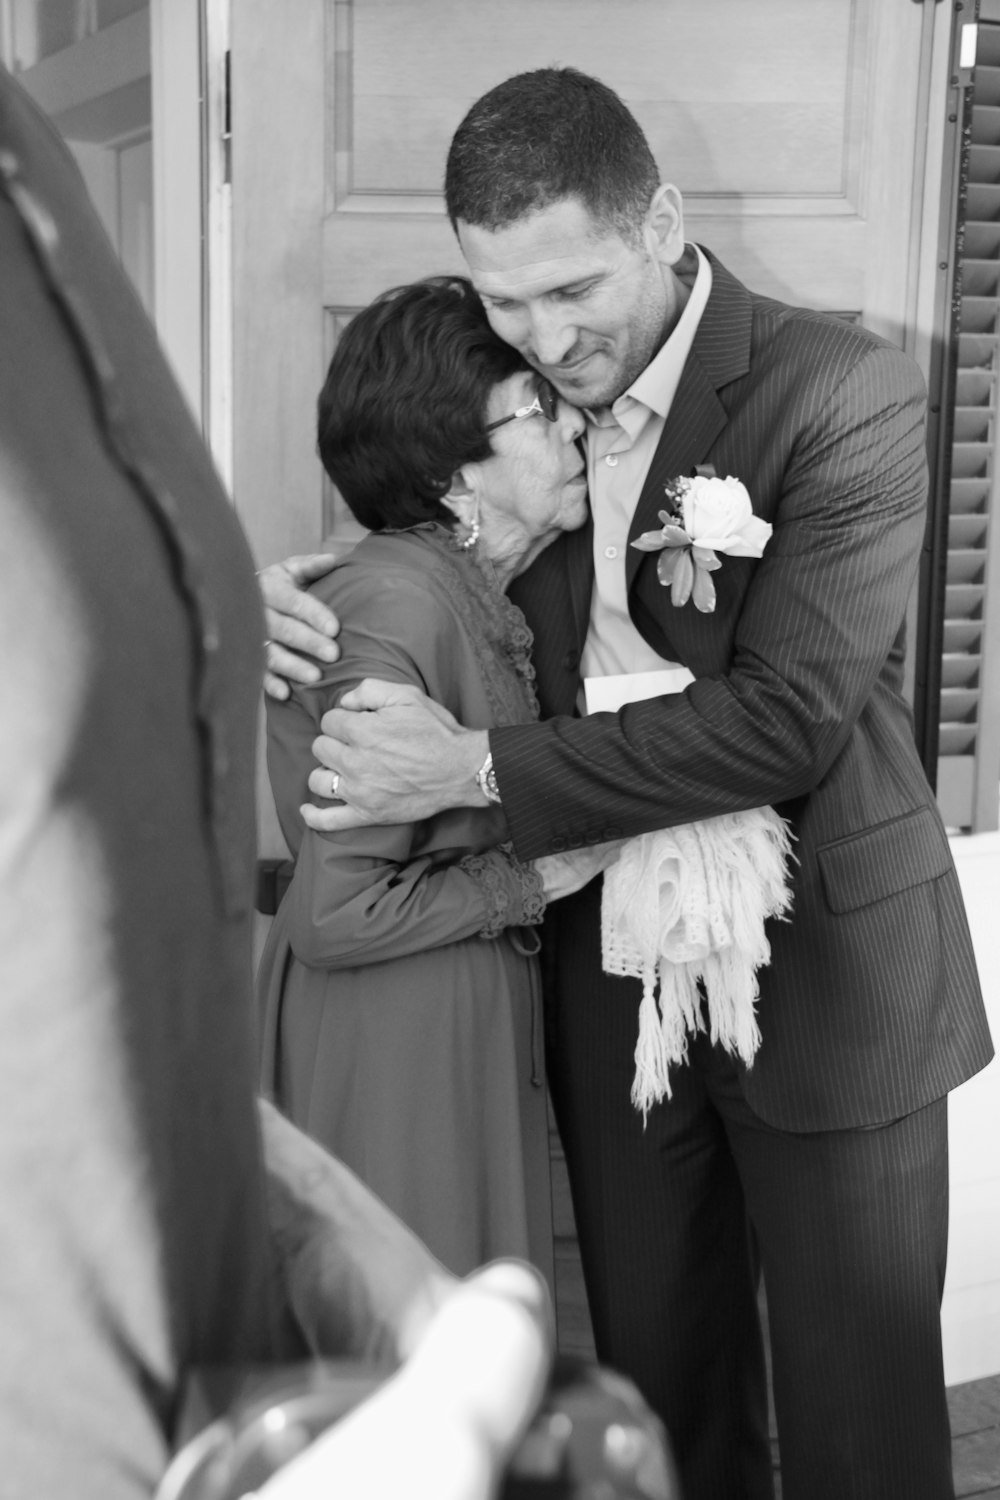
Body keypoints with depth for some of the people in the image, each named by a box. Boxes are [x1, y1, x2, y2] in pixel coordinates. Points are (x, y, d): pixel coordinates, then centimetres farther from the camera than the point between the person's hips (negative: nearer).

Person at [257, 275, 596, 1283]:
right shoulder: (398, 605, -21)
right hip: (386, 1045, -9)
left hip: (477, 1024, 9)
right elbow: (338, 915, -22)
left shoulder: (478, 593, 9)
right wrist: (534, 880, -13)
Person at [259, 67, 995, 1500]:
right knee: (659, 1381, 18)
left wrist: (478, 769, -22)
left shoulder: (845, 394, -15)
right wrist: (282, 600, -7)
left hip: (824, 968, -4)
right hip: (610, 963, 5)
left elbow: (783, 715, -22)